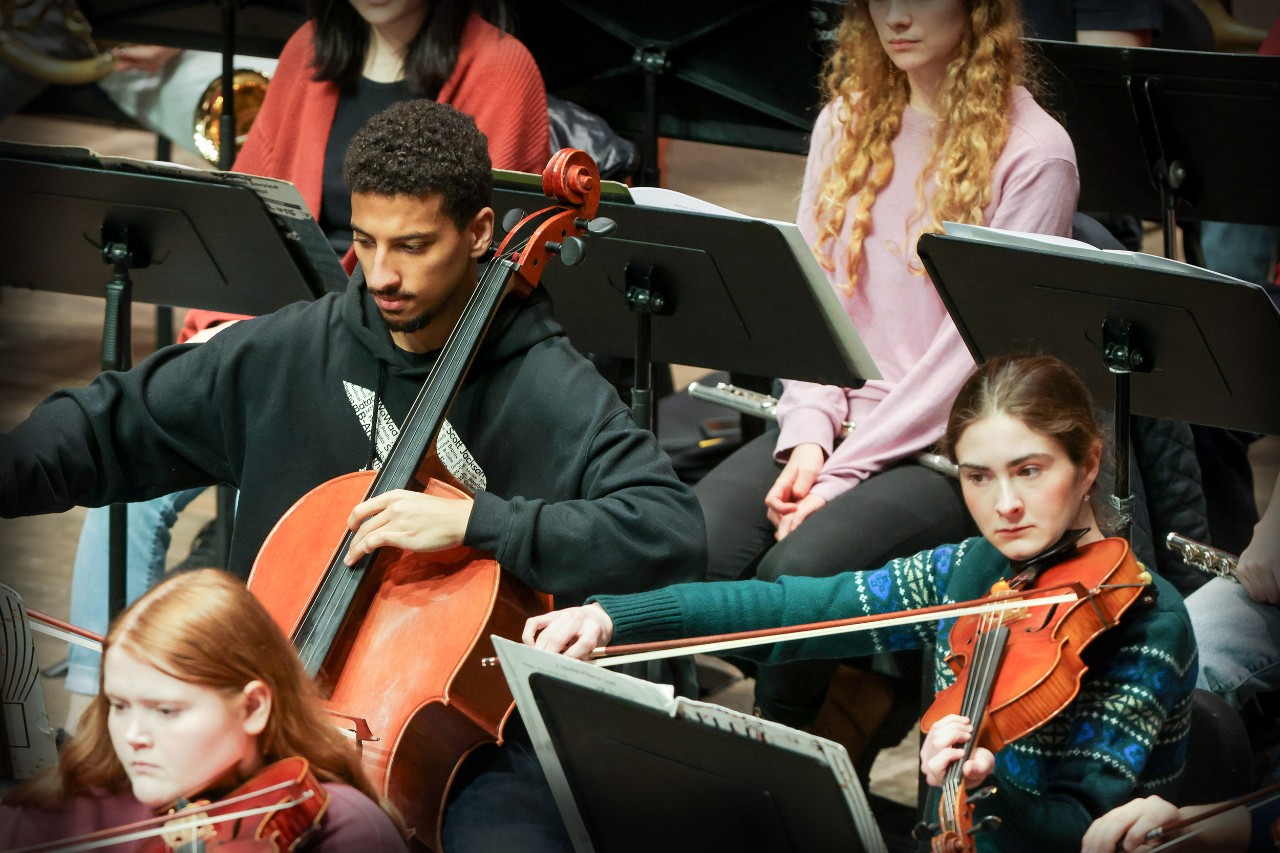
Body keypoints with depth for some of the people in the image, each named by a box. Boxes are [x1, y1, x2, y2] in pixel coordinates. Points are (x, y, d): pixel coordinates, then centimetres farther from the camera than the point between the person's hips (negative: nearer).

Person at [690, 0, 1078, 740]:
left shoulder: (1032, 153, -8)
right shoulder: (848, 122, 12)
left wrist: (848, 467, -17)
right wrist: (809, 433, -9)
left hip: (953, 447, -5)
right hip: (837, 422, 5)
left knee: (797, 570, -30)